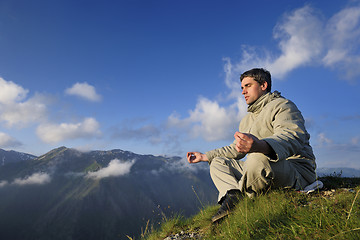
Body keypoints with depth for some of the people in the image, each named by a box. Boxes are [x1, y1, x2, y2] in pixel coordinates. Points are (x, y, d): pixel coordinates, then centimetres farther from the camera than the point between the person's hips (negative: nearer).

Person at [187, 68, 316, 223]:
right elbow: (235, 150, 28)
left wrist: (260, 145, -51)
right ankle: (232, 195, -19)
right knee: (217, 163, 9)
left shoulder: (282, 105, -7)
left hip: (296, 170, -8)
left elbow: (294, 137, -29)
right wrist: (205, 156, 21)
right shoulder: (247, 120, 22)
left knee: (259, 158, -40)